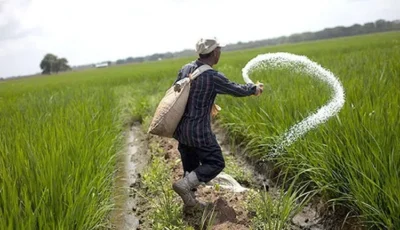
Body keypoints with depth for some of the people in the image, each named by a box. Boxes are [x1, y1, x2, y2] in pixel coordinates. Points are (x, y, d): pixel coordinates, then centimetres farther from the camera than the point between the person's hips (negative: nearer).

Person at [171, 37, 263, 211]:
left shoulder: (185, 69, 1)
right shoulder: (213, 77, -18)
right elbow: (237, 90, -5)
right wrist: (254, 89, 16)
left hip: (180, 129, 8)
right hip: (198, 131, -7)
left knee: (190, 166, 18)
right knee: (216, 163, 7)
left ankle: (189, 201, 27)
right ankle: (184, 184, -6)